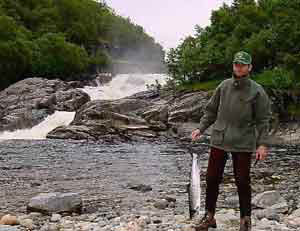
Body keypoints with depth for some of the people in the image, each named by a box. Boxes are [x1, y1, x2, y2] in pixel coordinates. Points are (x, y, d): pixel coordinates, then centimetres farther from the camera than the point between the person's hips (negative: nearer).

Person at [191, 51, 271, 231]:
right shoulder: (223, 86, 5)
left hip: (243, 144, -3)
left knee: (242, 182, 4)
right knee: (212, 179, 6)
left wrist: (262, 143, -10)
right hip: (219, 141, 3)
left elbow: (263, 119, -4)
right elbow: (211, 110, 13)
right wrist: (201, 128, 4)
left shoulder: (257, 91, -5)